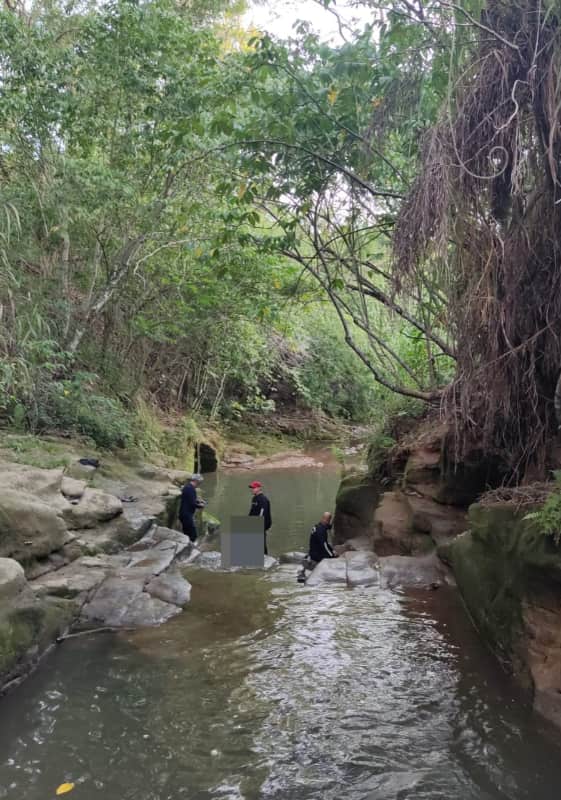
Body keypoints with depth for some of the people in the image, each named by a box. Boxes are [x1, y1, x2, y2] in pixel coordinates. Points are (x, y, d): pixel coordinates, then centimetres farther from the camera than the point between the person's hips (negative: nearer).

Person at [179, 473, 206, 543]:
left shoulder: (187, 487, 11)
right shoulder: (191, 489, -20)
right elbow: (192, 504, -23)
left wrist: (198, 500, 16)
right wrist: (200, 505, -6)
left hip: (184, 513, 11)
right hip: (187, 515, -11)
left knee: (187, 534, 17)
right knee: (193, 535, -7)